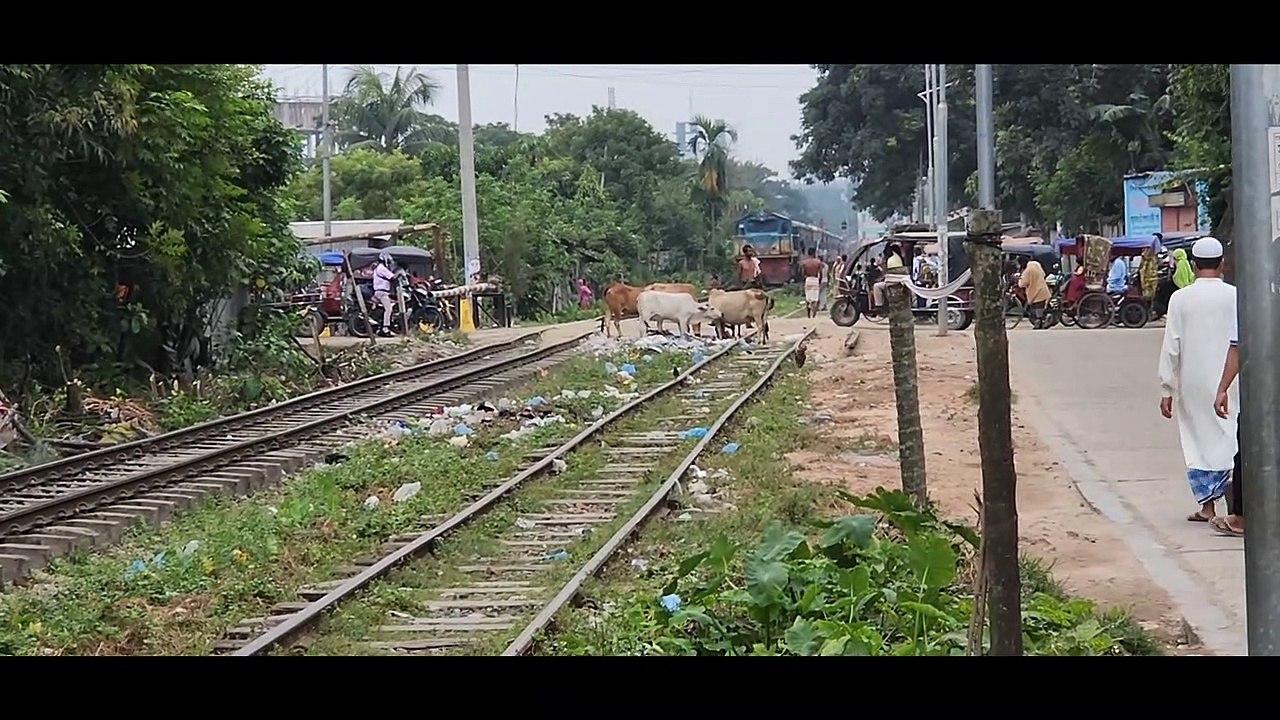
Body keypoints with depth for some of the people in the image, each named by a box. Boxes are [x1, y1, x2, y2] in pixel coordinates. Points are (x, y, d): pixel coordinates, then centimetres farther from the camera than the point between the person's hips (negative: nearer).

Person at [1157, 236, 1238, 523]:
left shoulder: (1180, 298, -3)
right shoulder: (1234, 296, -4)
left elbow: (1171, 348, -3)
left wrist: (1167, 390, 2)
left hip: (1192, 384, 1)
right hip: (1226, 382, -1)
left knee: (1198, 444, 10)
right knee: (1227, 440, 3)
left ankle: (1206, 505, 14)